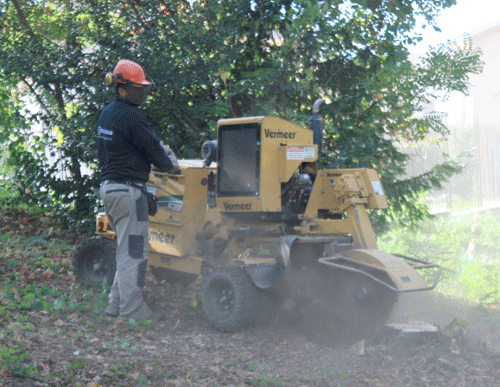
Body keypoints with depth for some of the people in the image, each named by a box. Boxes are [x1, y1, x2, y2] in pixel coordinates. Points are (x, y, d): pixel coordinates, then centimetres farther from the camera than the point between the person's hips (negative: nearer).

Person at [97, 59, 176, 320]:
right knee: (133, 251, -5)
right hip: (127, 189, -10)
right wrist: (169, 164, 10)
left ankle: (116, 304, 19)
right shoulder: (131, 117, -15)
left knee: (126, 249, 16)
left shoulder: (106, 113, 15)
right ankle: (131, 310, -2)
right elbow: (152, 149, -11)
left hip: (107, 186, 10)